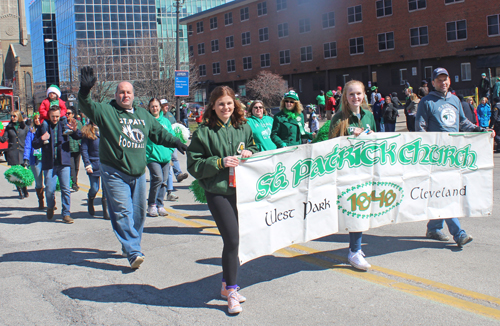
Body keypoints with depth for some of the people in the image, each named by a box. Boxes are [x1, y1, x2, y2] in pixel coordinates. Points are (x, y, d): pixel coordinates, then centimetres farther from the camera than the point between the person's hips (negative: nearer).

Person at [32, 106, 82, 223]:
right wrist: (42, 139, -15)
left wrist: (75, 130, -23)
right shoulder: (43, 127, 5)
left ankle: (66, 214, 9)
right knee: (49, 190, 1)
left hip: (64, 163, 0)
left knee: (66, 189, -1)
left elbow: (78, 137, -2)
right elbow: (34, 145, 6)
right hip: (49, 164, 0)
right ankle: (50, 207, 29)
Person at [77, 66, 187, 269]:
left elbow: (159, 133, 27)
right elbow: (87, 107, -18)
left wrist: (176, 143, 23)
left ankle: (129, 247, 28)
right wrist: (85, 91, -36)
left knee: (139, 212, 11)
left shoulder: (143, 115, 16)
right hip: (115, 173, -6)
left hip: (138, 172, 6)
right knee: (123, 212, -11)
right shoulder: (106, 112, -1)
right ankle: (133, 252, -12)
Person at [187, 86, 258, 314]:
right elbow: (194, 165, -6)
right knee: (232, 239, -12)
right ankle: (232, 290, 3)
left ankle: (227, 286, 27)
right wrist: (220, 162, -18)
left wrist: (250, 153, 0)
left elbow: (254, 148, 22)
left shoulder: (243, 128, 9)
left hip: (240, 189, 5)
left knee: (233, 239, 11)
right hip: (217, 192, -5)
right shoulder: (204, 132, -5)